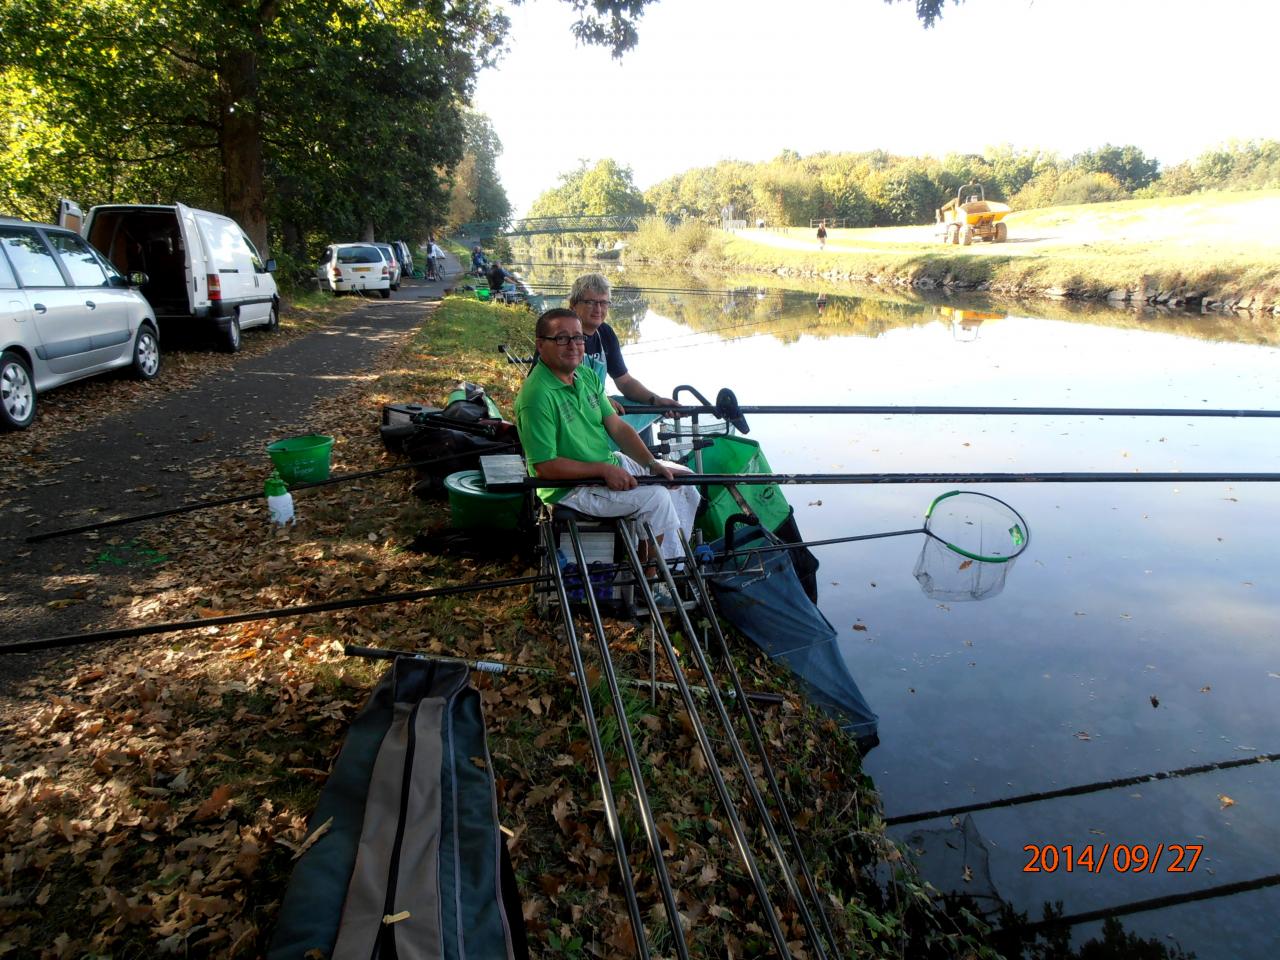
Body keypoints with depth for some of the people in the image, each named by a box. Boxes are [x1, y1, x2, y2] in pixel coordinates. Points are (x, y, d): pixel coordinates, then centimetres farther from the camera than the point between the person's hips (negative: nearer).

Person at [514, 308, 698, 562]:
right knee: (655, 497, -23)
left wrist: (653, 464, -8)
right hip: (571, 487, -9)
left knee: (683, 478, 9)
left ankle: (678, 557, 21)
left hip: (610, 463, 9)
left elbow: (617, 427, 4)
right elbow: (545, 466, -24)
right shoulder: (537, 395, -23)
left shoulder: (587, 375, 4)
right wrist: (604, 471, -24)